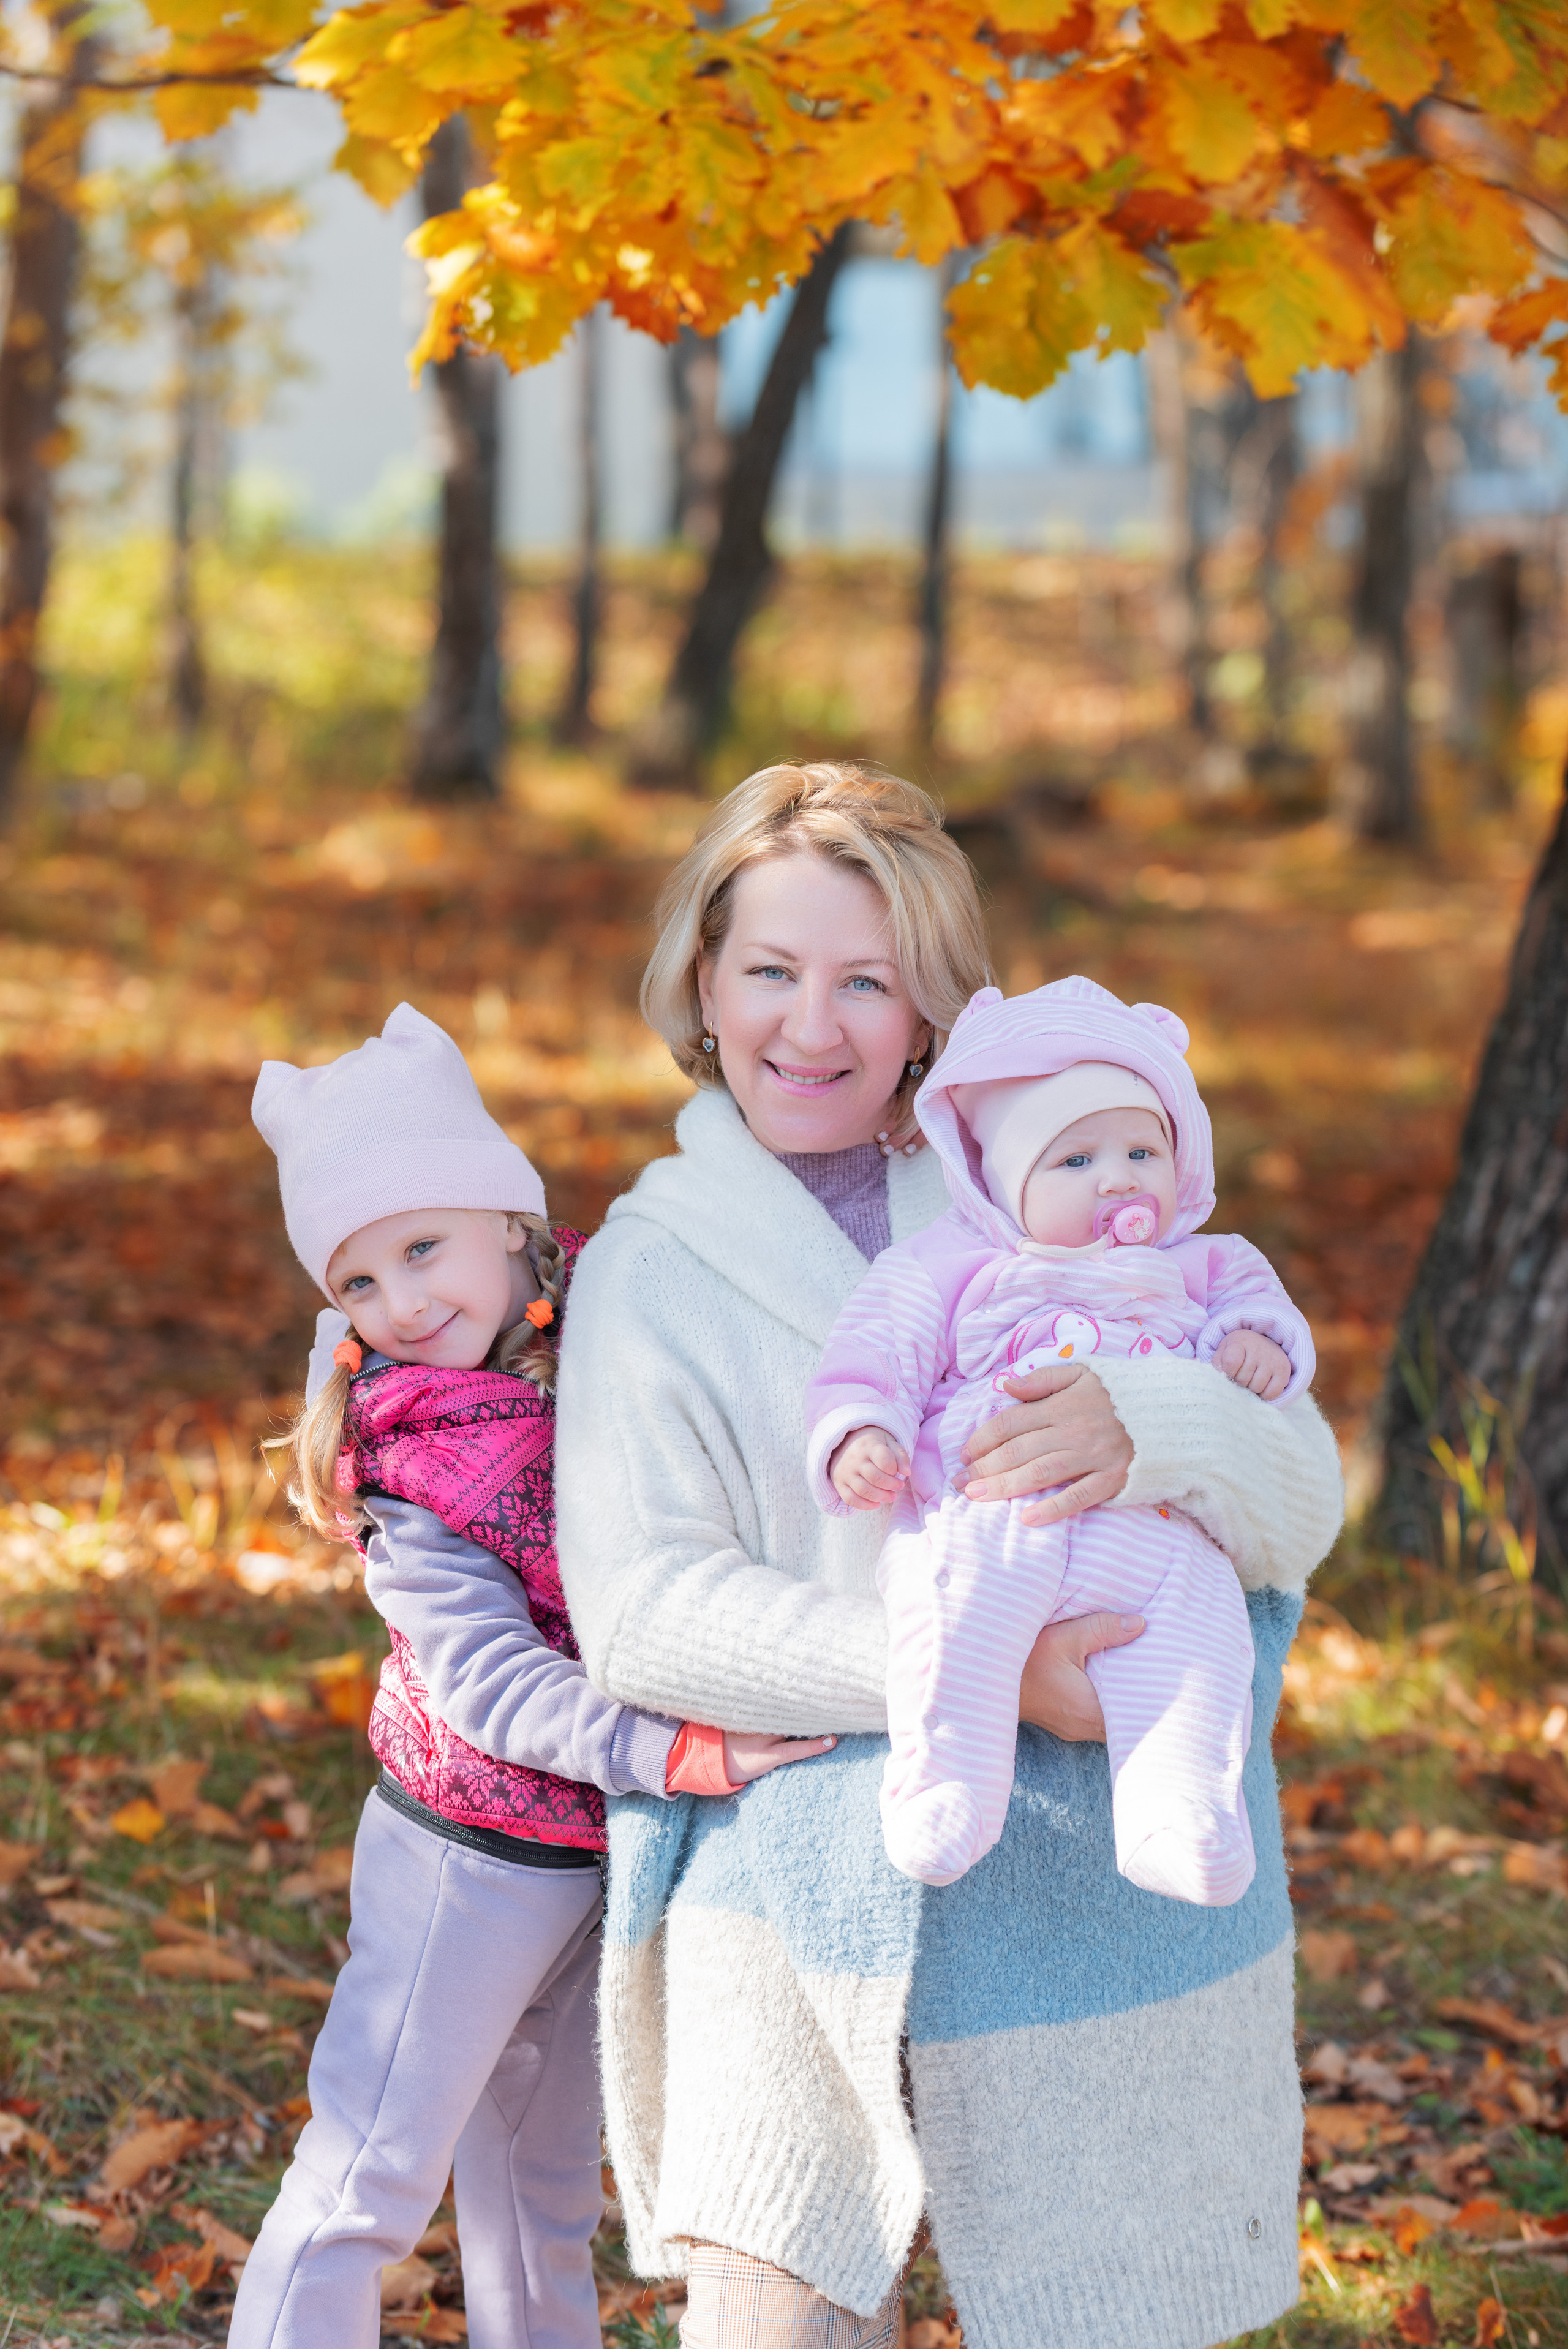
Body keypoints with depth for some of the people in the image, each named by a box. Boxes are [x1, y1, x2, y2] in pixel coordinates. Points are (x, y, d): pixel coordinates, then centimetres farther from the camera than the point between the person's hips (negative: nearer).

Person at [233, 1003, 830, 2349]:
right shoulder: (404, 1468, -18)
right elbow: (490, 1682, -25)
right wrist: (686, 1756, -35)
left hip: (607, 1853, 5)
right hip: (475, 1859, -5)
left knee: (542, 2186, 19)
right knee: (372, 2175, -1)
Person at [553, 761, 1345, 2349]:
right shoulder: (652, 1262, 6)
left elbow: (1300, 1503, 2)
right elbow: (640, 1608, -7)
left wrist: (1146, 1427, -22)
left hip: (1096, 1883, 2)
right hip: (806, 1854, -1)